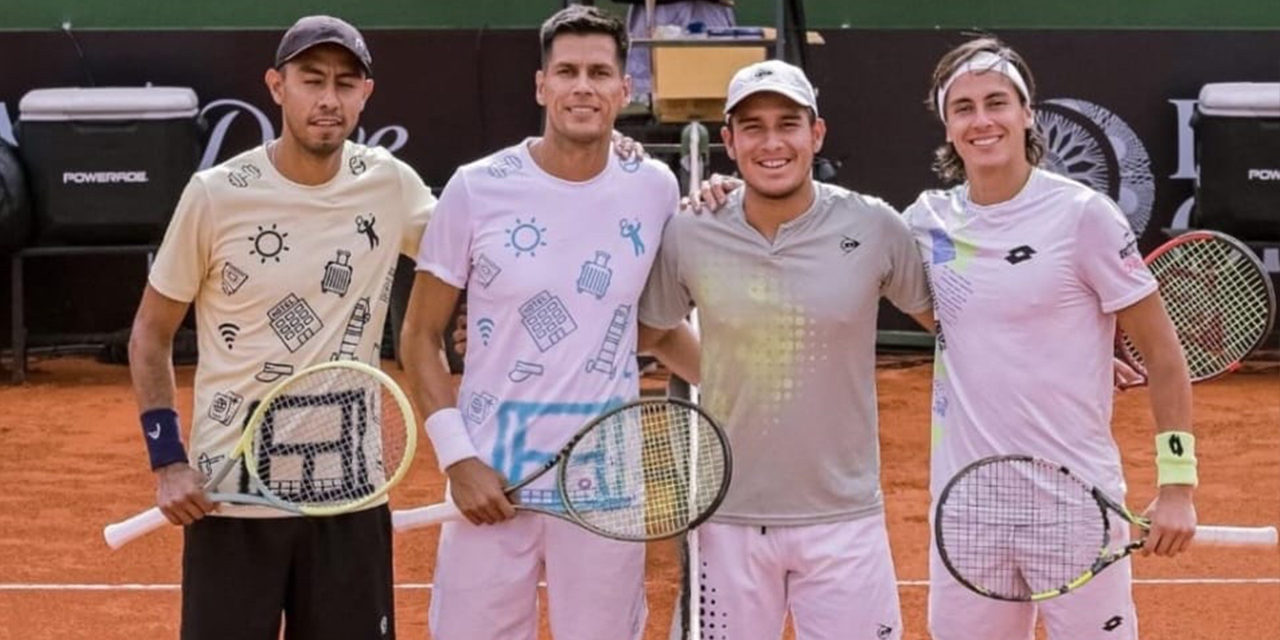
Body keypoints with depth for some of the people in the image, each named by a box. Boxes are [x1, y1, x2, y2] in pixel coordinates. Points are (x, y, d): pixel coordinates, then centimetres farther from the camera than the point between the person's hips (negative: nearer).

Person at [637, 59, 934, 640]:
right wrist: (718, 375, -2)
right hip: (730, 518, 1)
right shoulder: (689, 235, -5)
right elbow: (649, 333, 13)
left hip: (845, 517, -1)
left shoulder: (875, 228, -6)